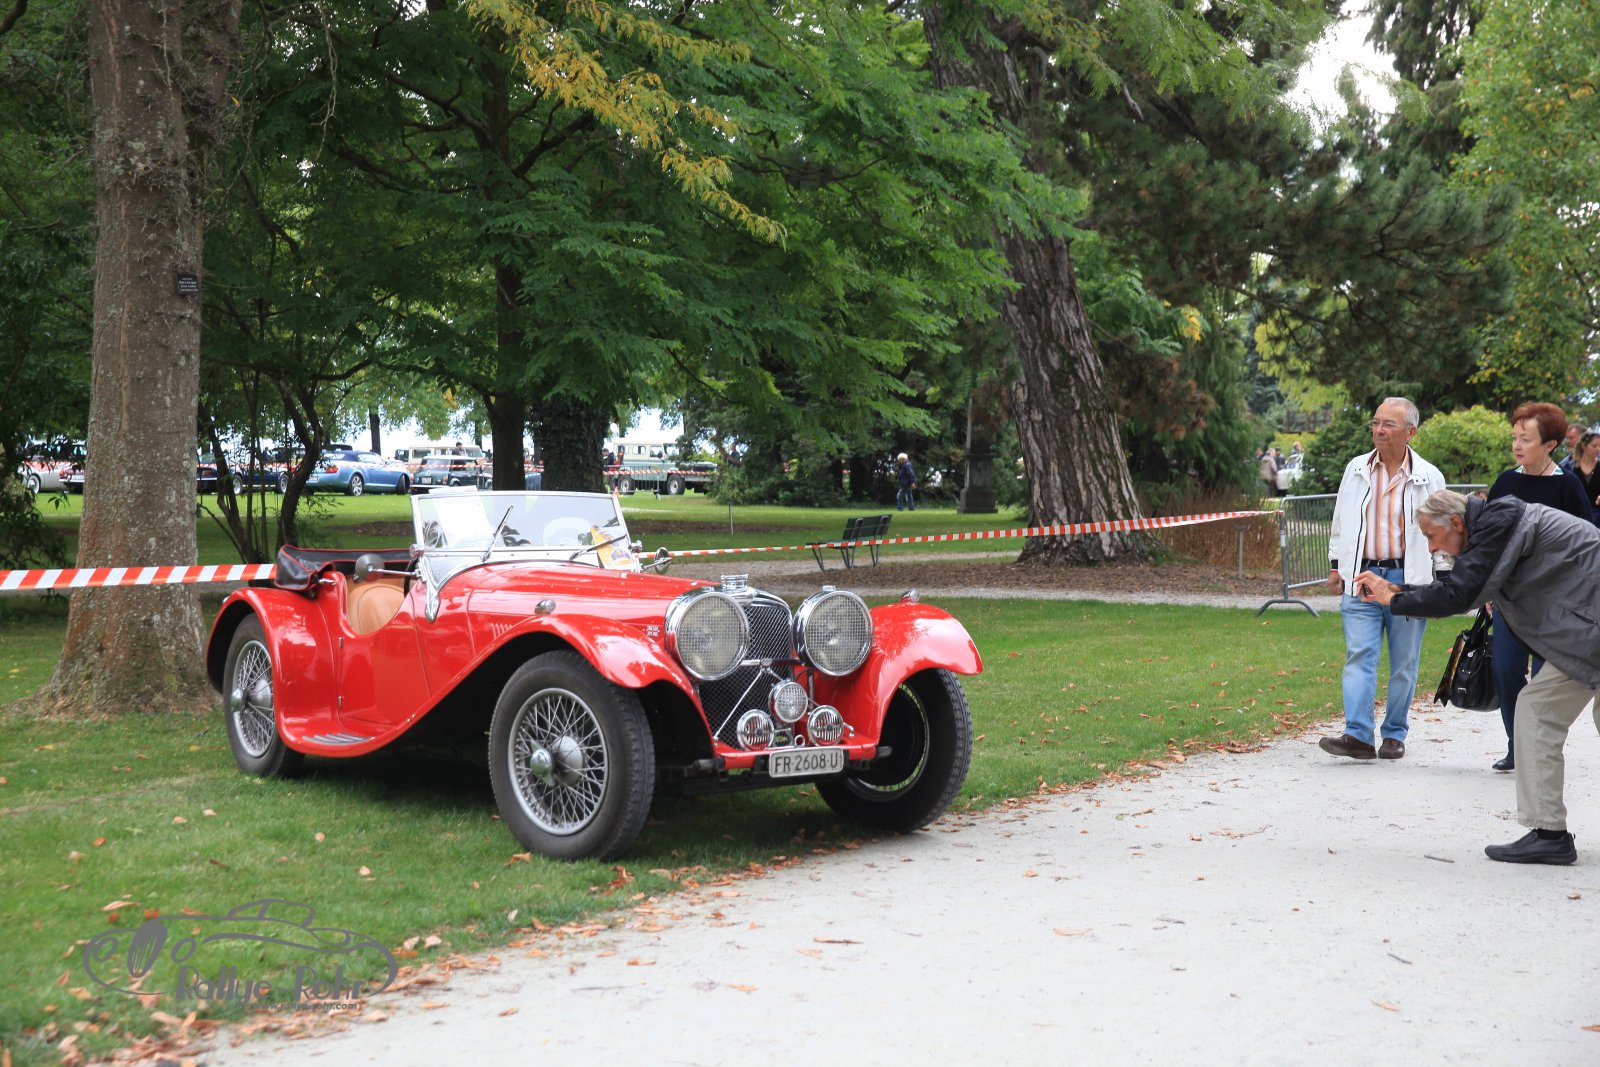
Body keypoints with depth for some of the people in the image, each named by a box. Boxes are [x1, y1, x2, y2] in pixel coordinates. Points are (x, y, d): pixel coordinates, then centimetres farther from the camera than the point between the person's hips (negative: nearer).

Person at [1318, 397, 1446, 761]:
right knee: (1359, 656, -10)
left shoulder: (1428, 477, 2)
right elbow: (1341, 522, 17)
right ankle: (1358, 735, -15)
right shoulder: (1356, 469, 8)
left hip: (1408, 579, -1)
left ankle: (1395, 735, 17)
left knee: (1404, 661, 6)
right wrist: (1336, 565, 13)